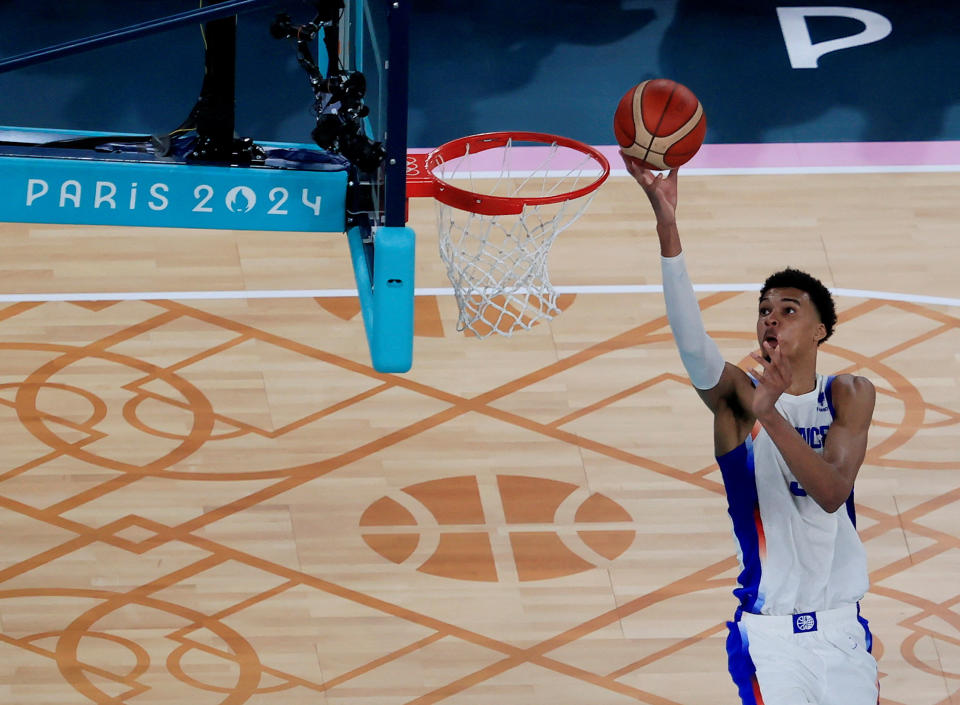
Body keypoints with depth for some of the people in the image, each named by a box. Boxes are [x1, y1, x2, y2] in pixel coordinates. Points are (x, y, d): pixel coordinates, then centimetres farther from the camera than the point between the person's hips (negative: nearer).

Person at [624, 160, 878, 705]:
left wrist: (771, 415, -31)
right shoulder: (738, 395, -4)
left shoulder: (851, 396, 1)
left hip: (844, 628, 3)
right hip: (770, 634, -3)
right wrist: (667, 225, -39)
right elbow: (690, 338, -25)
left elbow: (833, 491, -17)